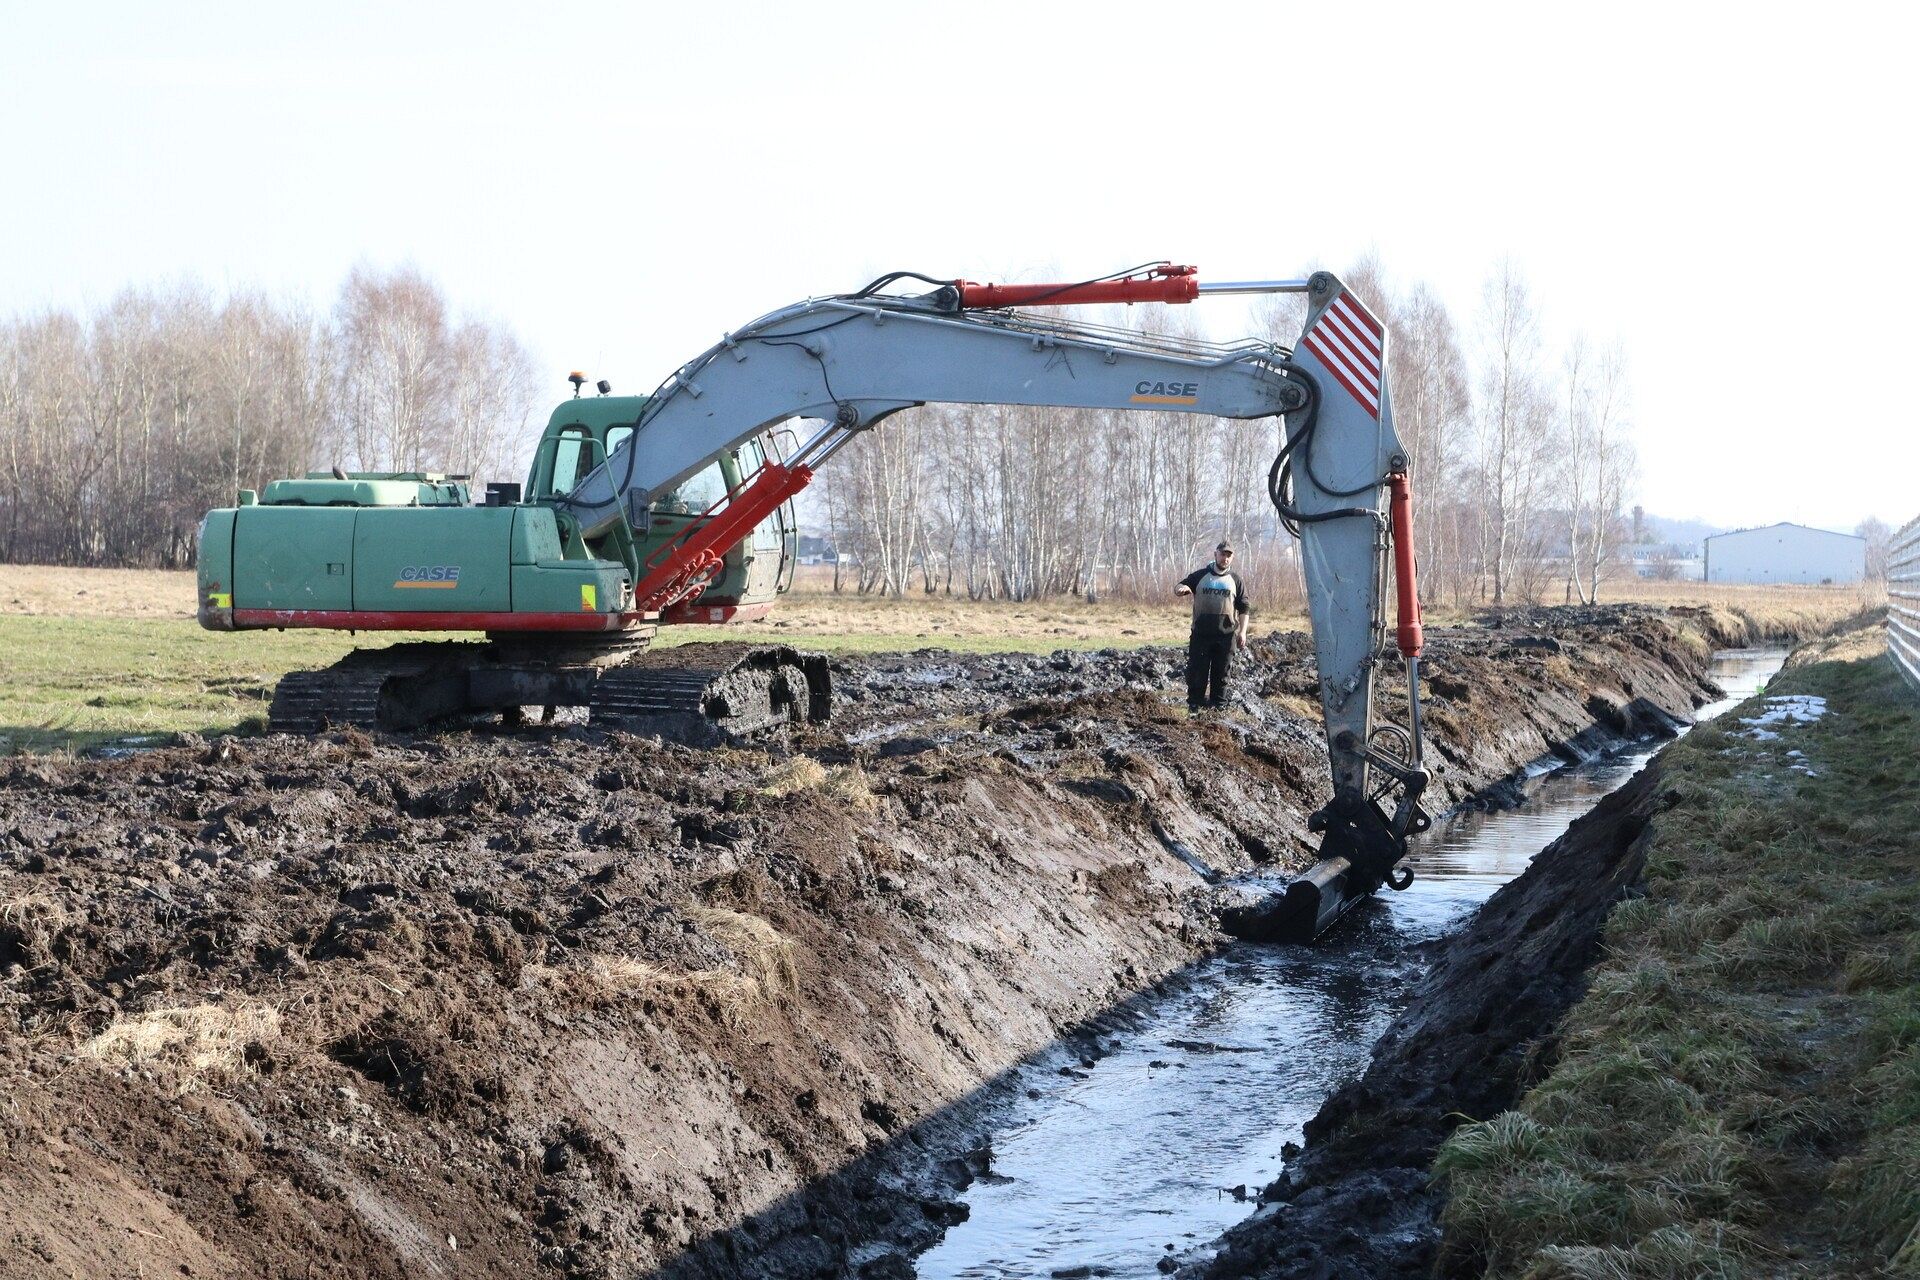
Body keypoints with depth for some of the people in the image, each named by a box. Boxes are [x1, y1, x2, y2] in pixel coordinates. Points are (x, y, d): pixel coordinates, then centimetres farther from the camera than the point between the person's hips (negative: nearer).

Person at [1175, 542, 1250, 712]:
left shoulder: (1236, 580, 9)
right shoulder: (1200, 576, 7)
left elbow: (1244, 608, 9)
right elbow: (1178, 588, 8)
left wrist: (1242, 631, -1)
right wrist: (1182, 589, -18)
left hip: (1226, 636, 1)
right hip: (1201, 634, 0)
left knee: (1221, 675, 4)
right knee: (1197, 672, -1)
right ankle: (1194, 708, 4)